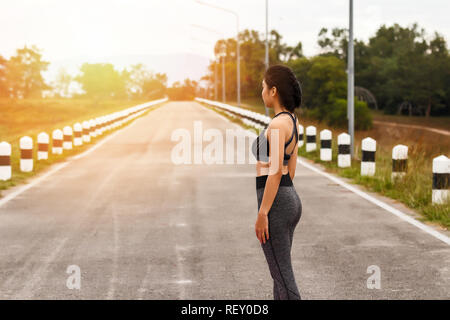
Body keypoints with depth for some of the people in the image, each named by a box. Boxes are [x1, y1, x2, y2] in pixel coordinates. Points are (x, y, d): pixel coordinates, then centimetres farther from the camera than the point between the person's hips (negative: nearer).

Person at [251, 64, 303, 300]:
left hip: (275, 204, -10)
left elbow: (276, 170, -22)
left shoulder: (278, 124, -17)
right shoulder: (293, 121, 12)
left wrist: (262, 214, -21)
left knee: (282, 275, -4)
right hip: (291, 200, 10)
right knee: (281, 273, 15)